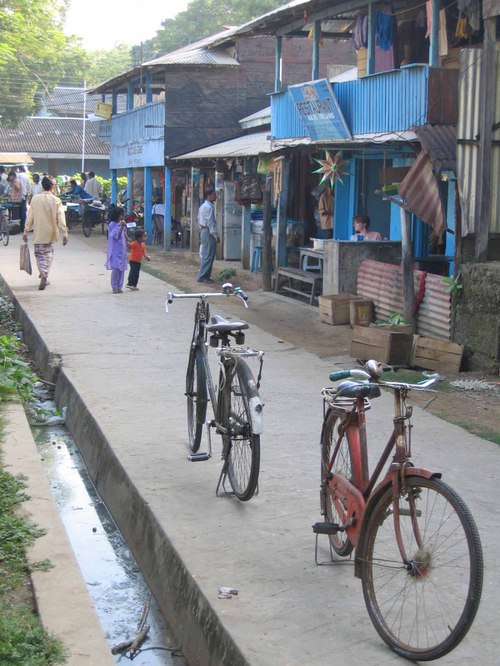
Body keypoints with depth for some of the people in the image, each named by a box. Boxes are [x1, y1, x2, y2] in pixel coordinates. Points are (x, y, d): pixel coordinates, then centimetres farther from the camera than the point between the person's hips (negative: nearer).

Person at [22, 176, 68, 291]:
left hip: (38, 233, 0)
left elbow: (30, 217, -3)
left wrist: (26, 231, 4)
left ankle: (43, 274, -15)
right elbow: (60, 218, -12)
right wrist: (64, 233, -11)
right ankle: (45, 277, 13)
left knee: (39, 254, 9)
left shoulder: (35, 199, -6)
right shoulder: (56, 200, -9)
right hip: (50, 232, 0)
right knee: (48, 254, 16)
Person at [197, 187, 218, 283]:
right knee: (208, 255, -9)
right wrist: (215, 234, -20)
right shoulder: (209, 207, -15)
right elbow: (210, 222, -20)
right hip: (209, 232, -11)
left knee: (204, 255, 13)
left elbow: (199, 220, 21)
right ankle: (203, 276, -9)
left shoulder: (203, 206, 17)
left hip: (203, 231, 11)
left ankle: (202, 275, 17)